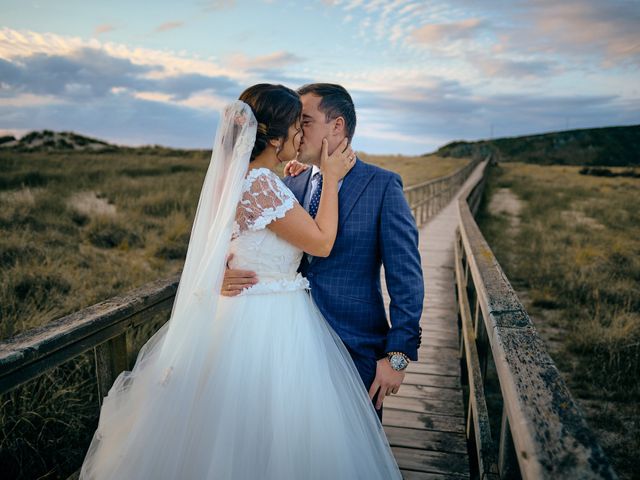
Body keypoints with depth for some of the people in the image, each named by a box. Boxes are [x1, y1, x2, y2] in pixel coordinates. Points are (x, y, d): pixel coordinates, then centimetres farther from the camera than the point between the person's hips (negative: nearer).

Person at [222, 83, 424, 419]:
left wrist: (398, 354, -13)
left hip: (358, 351, -3)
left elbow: (406, 277, -9)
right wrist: (228, 276, -19)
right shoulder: (289, 185, 5)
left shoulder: (383, 186, -7)